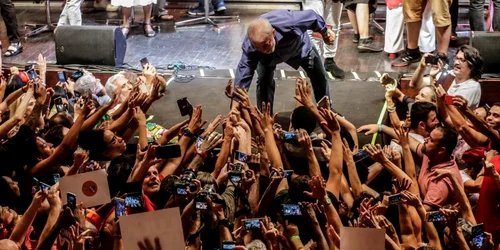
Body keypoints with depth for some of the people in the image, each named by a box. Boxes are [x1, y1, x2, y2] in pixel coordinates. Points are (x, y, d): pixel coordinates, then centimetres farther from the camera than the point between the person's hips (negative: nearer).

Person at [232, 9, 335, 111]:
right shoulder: (249, 45, -44)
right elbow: (243, 71, -42)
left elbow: (312, 17, -31)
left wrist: (325, 33, -9)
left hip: (299, 47, 1)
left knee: (319, 76, 11)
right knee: (264, 79, -20)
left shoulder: (289, 22, -50)